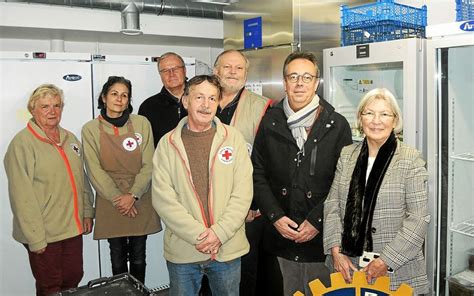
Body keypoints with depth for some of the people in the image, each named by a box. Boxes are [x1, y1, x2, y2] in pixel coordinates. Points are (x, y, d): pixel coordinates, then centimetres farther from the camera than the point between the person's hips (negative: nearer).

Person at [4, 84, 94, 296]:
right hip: (44, 234, -6)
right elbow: (22, 196, -15)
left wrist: (87, 212, 11)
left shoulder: (70, 139, 10)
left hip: (73, 228, 6)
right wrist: (35, 238, -16)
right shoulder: (22, 143, -11)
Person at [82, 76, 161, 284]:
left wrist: (133, 195, -12)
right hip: (110, 202, 0)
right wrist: (117, 198, -11)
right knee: (118, 257, 8)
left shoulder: (141, 123, -1)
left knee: (138, 257, 10)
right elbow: (95, 170, -4)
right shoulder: (90, 129, -1)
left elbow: (148, 165, -3)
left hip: (140, 200, 1)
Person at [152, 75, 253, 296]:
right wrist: (197, 235, -15)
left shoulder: (233, 138, -1)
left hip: (228, 249, 1)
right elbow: (163, 198, -8)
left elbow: (243, 194, -5)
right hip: (181, 251, 0)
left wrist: (219, 232, -14)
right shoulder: (167, 144, -1)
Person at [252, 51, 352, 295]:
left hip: (322, 236, -1)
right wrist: (274, 216, -6)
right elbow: (257, 174, 5)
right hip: (281, 236, 2)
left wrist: (317, 220, -11)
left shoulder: (337, 125, -1)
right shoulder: (270, 123, 4)